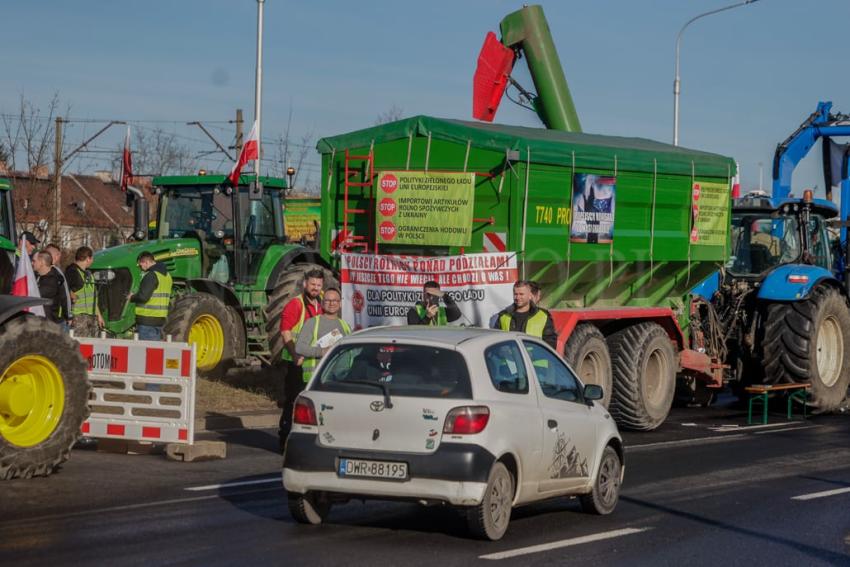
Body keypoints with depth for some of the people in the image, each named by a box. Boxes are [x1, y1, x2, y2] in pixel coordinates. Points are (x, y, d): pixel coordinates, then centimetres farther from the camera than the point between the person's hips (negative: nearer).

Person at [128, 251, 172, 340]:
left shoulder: (151, 275, -15)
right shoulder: (166, 275, 14)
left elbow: (143, 296, -23)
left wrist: (132, 297, -2)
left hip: (147, 319, -9)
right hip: (160, 319, 9)